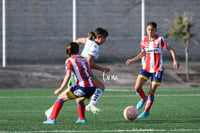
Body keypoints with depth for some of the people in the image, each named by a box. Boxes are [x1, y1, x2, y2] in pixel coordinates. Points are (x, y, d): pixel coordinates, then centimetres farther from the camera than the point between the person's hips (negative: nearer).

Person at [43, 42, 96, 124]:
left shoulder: (69, 60, 4)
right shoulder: (84, 59, 21)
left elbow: (68, 76, -7)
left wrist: (60, 89, -7)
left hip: (82, 87, -6)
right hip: (92, 87, 6)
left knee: (61, 98, 5)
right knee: (79, 100, 36)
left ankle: (52, 119, -4)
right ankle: (82, 119, 37)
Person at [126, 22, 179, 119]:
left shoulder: (160, 40, -11)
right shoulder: (144, 40, 4)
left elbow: (171, 50, -8)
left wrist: (175, 61, -23)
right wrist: (132, 60, 18)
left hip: (158, 69, -4)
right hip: (146, 68, 4)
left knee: (151, 93, -3)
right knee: (137, 88, -11)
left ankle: (146, 111, 16)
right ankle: (143, 99, 22)